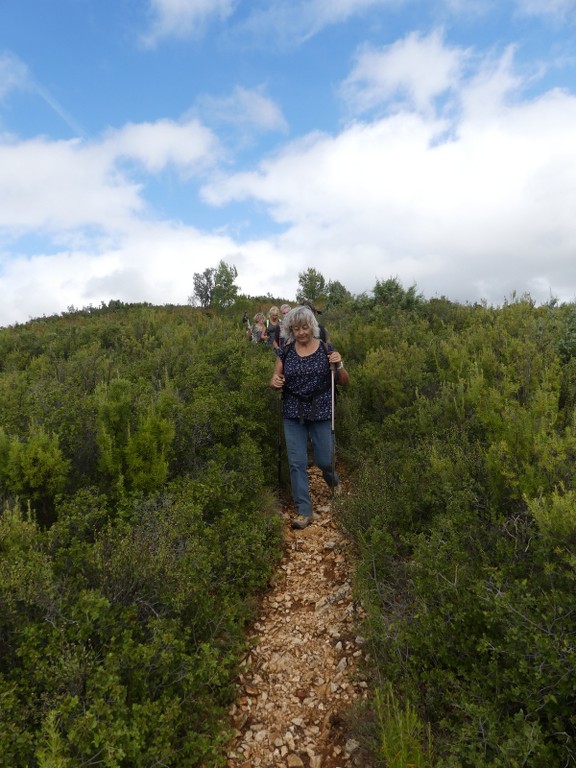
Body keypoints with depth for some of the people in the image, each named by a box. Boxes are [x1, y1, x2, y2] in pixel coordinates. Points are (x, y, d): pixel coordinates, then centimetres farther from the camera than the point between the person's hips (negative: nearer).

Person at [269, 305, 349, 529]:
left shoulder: (326, 349, -4)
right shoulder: (285, 352, 1)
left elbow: (343, 382, 1)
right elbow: (275, 380, 9)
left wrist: (338, 366, -19)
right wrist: (274, 382, -15)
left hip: (321, 412, -1)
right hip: (293, 414, 2)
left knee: (323, 460, 7)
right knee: (297, 463, 0)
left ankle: (332, 479, 44)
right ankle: (304, 511, 13)